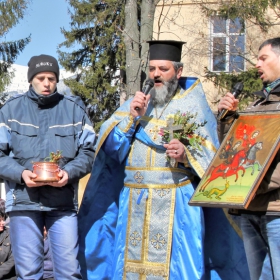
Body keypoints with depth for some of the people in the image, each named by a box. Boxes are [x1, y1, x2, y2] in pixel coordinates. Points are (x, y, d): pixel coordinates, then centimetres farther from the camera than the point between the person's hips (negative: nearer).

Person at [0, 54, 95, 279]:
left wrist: (69, 172, -11)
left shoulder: (74, 109, 10)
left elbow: (88, 152, 8)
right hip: (23, 200, 0)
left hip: (63, 201, 1)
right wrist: (20, 173, -14)